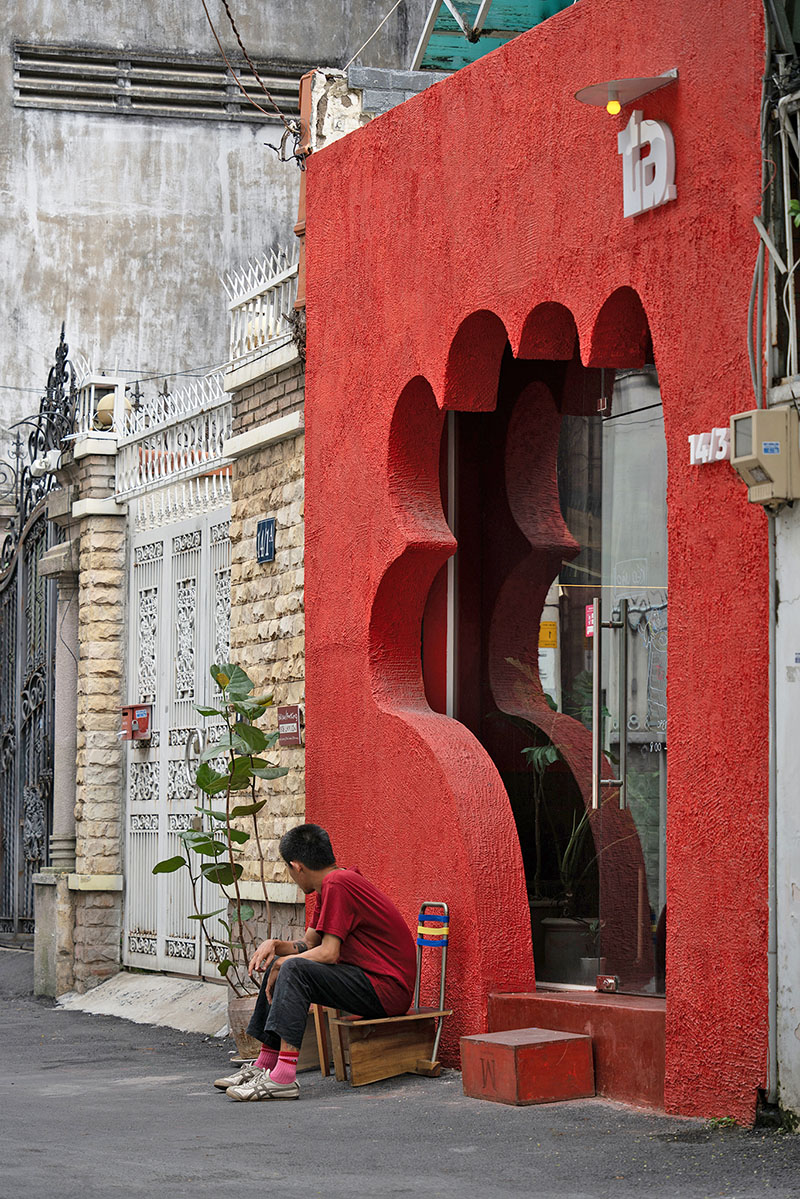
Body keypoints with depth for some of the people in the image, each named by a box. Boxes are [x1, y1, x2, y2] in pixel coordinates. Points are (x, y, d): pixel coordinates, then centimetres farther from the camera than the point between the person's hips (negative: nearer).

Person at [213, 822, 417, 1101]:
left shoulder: (337, 884, -17)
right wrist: (275, 945, -3)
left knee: (293, 969, -26)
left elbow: (328, 953, -21)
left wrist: (282, 963, -8)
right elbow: (308, 945, 16)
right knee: (279, 967, 13)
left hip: (388, 989, -11)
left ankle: (283, 1077, -34)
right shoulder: (330, 884, 15)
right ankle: (265, 1064, 10)